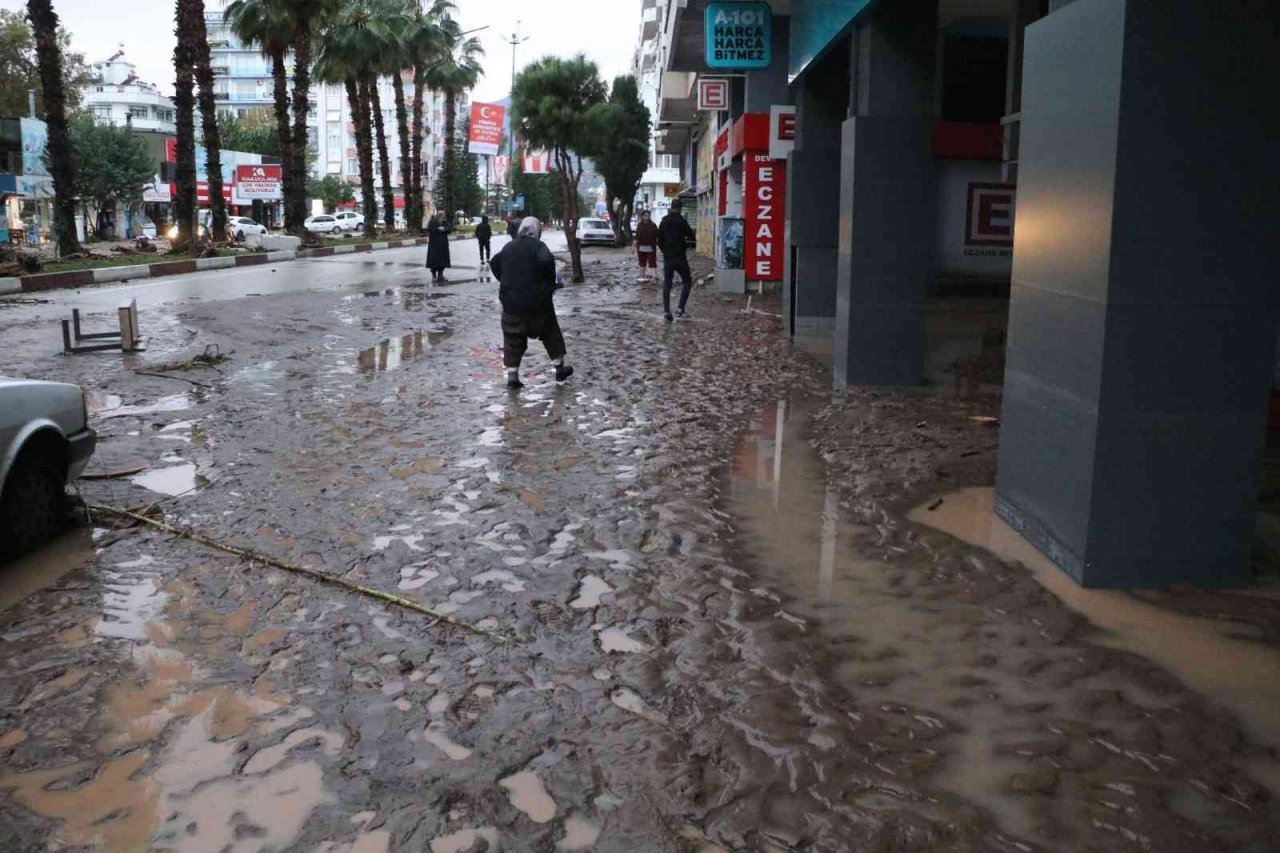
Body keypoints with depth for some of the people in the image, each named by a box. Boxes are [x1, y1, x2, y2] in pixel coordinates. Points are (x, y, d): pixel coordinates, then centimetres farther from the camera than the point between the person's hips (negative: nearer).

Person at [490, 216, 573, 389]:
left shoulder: (508, 247, 10)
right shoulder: (538, 246, -7)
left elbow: (494, 263, 19)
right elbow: (547, 261, -24)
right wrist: (551, 282, -9)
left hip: (511, 301, 4)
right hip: (536, 300, -4)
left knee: (513, 339, 8)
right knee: (550, 332, 14)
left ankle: (512, 375, 0)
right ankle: (560, 368, 22)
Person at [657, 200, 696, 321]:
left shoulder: (664, 221, 6)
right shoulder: (682, 221, -10)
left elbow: (659, 240, 10)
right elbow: (692, 238, -9)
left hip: (667, 258, 4)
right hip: (680, 257, -4)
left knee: (666, 285, 7)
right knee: (687, 282, 8)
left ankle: (666, 311, 0)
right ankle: (681, 308, -4)